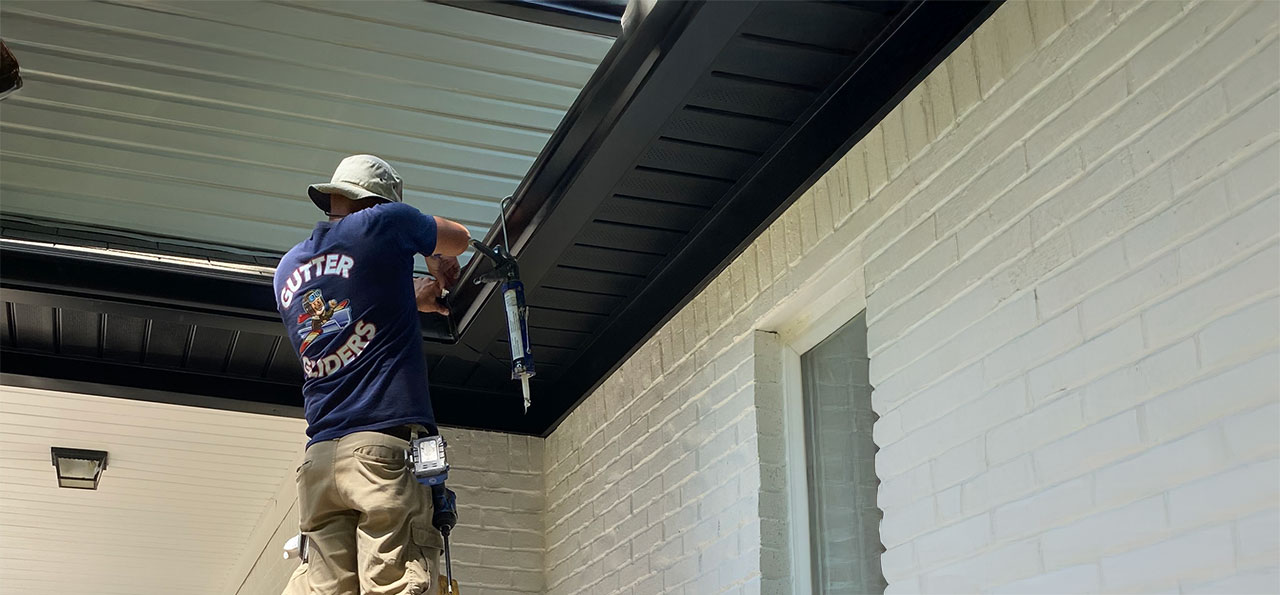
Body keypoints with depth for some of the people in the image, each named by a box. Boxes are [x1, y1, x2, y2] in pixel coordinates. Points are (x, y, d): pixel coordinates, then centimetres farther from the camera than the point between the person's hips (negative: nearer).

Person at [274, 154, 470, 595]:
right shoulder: (380, 223, 6)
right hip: (386, 444, -6)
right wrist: (437, 263, 43)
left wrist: (411, 301, 39)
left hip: (318, 457, 6)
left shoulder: (288, 267, 23)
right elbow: (459, 239, 22)